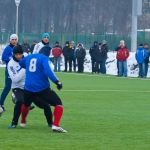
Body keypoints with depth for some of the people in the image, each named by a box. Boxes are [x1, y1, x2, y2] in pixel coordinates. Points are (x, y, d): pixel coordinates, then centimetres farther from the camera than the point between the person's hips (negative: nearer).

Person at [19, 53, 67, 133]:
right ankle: (56, 125, -14)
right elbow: (47, 71, -24)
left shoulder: (28, 57, 11)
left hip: (28, 88, 5)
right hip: (43, 88, -5)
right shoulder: (45, 59, -7)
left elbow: (20, 64, 30)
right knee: (58, 104, 2)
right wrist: (57, 81, -28)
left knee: (26, 104, 33)